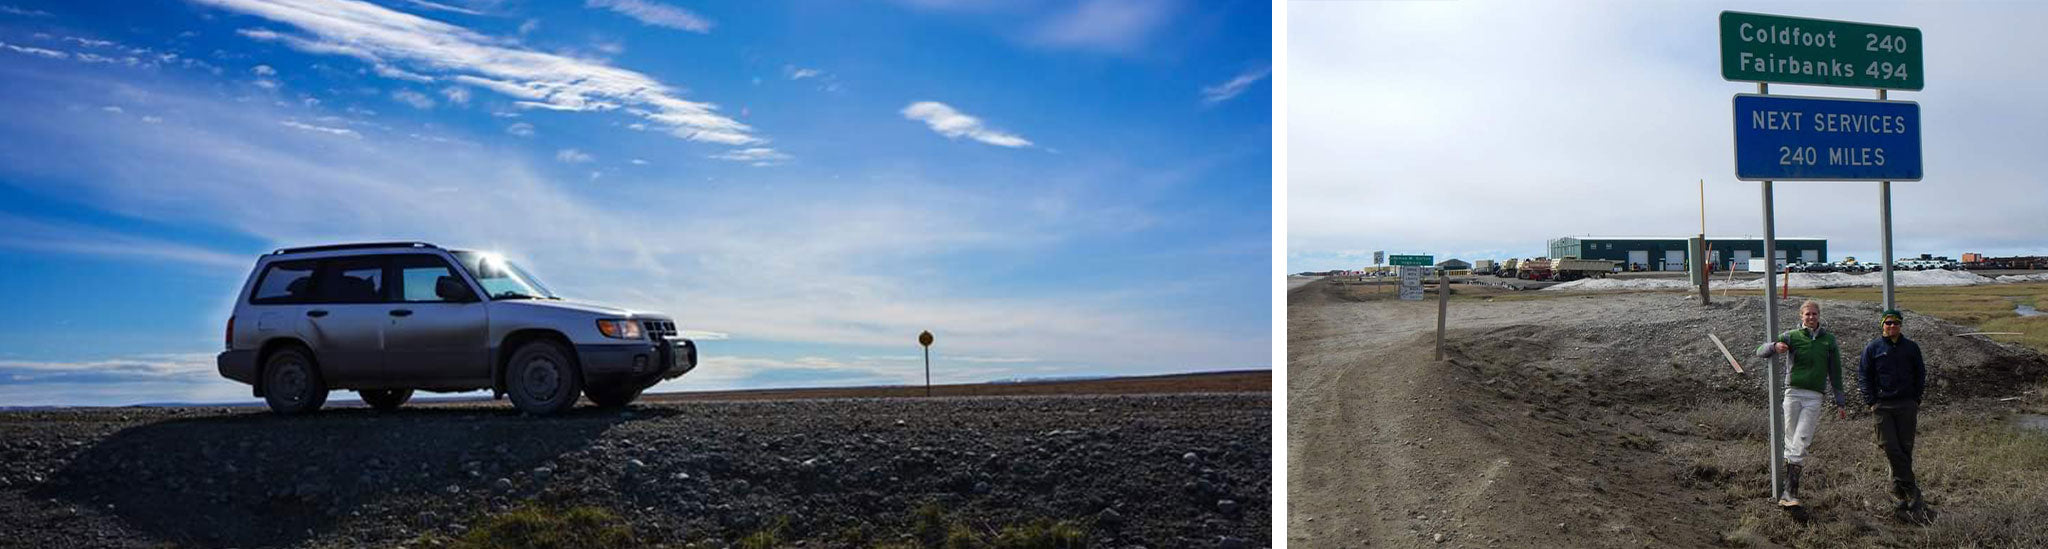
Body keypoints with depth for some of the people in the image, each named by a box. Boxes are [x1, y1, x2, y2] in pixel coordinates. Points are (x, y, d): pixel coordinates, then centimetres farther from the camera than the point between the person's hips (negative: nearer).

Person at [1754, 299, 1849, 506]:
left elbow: (1835, 372, 16)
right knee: (1791, 442, 2)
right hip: (1793, 392, 0)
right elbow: (1760, 352, 1)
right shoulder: (1792, 336, 7)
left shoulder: (1828, 340, 11)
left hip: (1814, 397, 0)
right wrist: (1775, 347, -22)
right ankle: (1792, 491, 9)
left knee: (1800, 443, -12)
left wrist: (1840, 402, 15)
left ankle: (1789, 491, -14)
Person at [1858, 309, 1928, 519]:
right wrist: (1871, 401, -2)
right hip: (1882, 405, -1)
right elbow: (1863, 375, 6)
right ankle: (1911, 491, -4)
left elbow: (1920, 374, 16)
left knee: (1905, 447, 0)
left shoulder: (1911, 347, 9)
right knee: (1890, 447, -10)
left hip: (1907, 405, 2)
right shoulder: (1873, 348, 4)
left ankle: (1899, 490, 9)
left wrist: (1916, 399, 7)